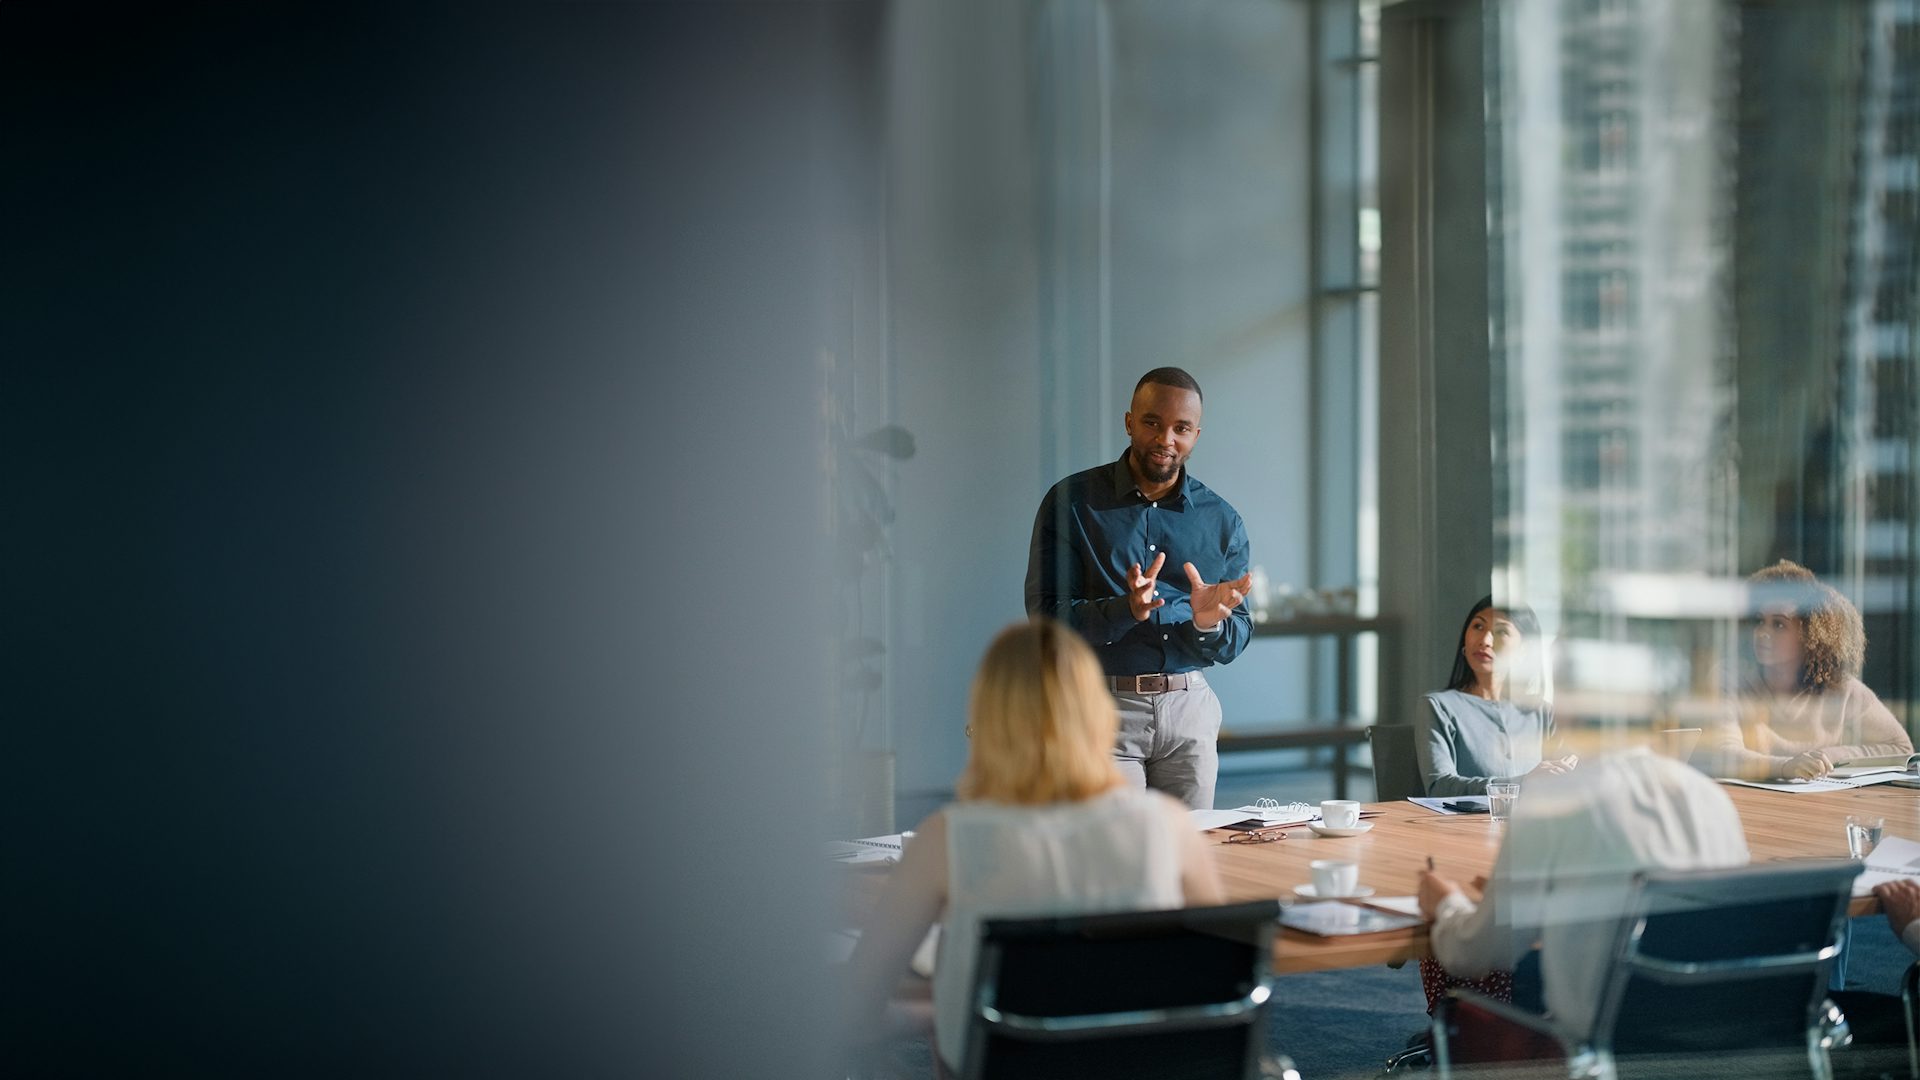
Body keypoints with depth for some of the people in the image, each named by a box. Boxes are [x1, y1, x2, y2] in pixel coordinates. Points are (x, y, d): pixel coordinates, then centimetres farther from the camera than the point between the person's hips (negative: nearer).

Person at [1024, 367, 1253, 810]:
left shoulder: (1221, 520, 9)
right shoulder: (1071, 502, -1)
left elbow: (1237, 639, 8)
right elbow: (1045, 616, -8)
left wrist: (1208, 623, -14)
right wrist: (1127, 609, -23)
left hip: (1189, 708, 3)